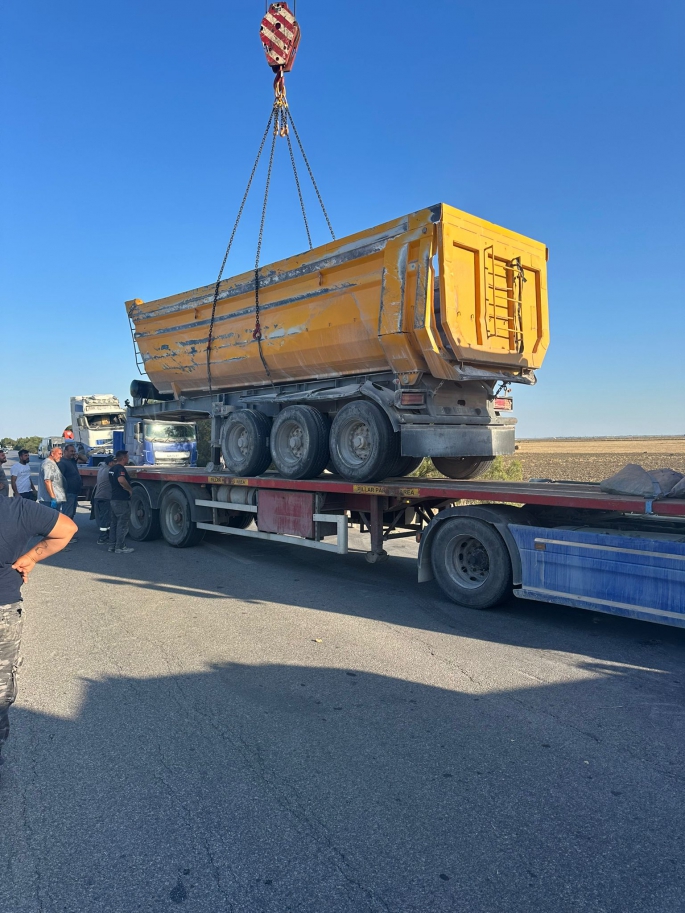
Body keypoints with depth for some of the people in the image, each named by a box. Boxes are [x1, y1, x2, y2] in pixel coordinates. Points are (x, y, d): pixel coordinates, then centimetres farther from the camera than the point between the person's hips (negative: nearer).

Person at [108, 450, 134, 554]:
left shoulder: (112, 469, 13)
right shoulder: (120, 468, -17)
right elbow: (121, 480, -36)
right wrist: (130, 489, -23)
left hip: (113, 499, 9)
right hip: (122, 500, -9)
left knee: (113, 524, 15)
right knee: (122, 525, -3)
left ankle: (112, 545, 20)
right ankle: (120, 547, 1)